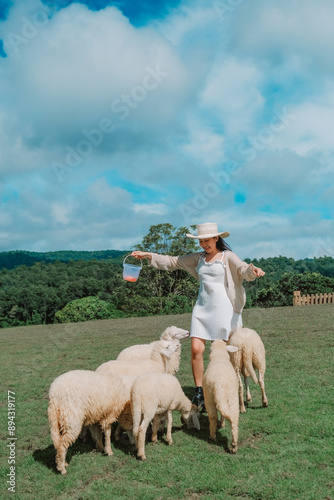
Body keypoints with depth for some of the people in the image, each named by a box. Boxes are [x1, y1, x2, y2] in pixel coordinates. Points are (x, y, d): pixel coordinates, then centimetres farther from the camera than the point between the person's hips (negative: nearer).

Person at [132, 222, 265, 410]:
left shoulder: (227, 257, 1)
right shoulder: (198, 258, 14)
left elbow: (243, 269, -14)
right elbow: (173, 262, 18)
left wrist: (253, 270, -37)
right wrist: (148, 255, 13)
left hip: (222, 308, -4)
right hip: (202, 308, 4)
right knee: (196, 349, -7)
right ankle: (199, 393, 2)